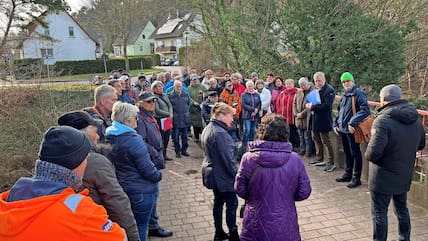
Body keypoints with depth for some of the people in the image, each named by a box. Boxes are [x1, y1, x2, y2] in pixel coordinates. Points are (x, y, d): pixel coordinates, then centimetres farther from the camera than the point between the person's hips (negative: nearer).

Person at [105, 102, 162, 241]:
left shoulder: (110, 137, 0)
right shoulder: (133, 140, -24)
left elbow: (115, 164, 8)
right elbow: (147, 169, -21)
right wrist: (158, 175, -2)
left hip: (122, 188, 8)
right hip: (141, 190, -8)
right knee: (141, 226, 10)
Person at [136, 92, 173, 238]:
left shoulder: (150, 117, 14)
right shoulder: (140, 119, -16)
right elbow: (142, 142, -24)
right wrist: (156, 156, -19)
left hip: (155, 161, 9)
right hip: (149, 162, -9)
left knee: (153, 192, 18)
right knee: (153, 193, -2)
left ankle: (152, 222, 32)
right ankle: (153, 226, 10)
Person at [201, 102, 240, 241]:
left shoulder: (208, 129, 6)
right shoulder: (220, 133, -26)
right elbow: (228, 158, -25)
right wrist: (236, 174, -14)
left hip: (214, 176, 10)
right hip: (224, 176, -9)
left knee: (218, 202, 18)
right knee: (232, 204, 5)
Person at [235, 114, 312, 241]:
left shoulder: (249, 159, -17)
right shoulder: (295, 159, -14)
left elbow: (240, 190, -5)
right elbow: (304, 192, -5)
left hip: (256, 227, 0)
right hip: (286, 228, 1)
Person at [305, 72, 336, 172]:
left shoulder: (329, 90, -13)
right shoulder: (316, 90, 11)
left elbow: (326, 106, -22)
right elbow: (309, 100, 14)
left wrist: (312, 107, -21)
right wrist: (308, 105, -9)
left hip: (324, 119, -9)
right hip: (315, 119, 9)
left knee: (326, 141, -3)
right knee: (316, 138, 18)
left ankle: (331, 163, 8)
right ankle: (319, 159, 32)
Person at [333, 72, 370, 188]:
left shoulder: (359, 94, -12)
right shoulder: (343, 95, 13)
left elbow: (365, 110, -22)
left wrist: (352, 123, -26)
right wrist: (335, 124, 12)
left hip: (352, 130, -8)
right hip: (342, 129, 8)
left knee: (355, 153, 2)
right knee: (347, 152, 18)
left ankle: (356, 178, 10)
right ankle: (348, 173, 30)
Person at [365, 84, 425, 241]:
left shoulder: (383, 120, -24)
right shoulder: (415, 119, 1)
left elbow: (373, 153, -30)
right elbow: (421, 145, 16)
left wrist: (368, 155, -9)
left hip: (383, 177, -7)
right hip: (405, 175, 7)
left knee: (379, 213, 7)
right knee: (402, 209, 24)